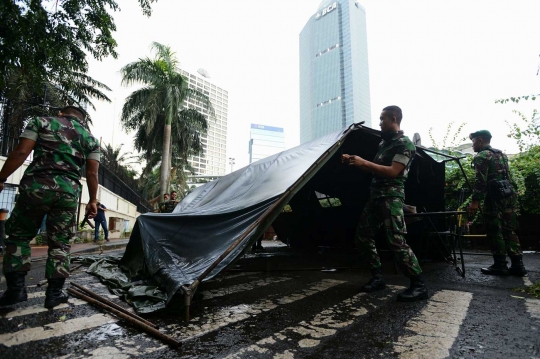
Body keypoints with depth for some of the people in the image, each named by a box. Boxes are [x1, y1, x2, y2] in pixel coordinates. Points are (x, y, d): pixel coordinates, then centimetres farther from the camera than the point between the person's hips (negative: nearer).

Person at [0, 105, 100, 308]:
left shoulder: (41, 122, 12)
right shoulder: (90, 138, 14)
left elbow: (21, 152, -1)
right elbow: (92, 173, 7)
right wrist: (93, 201, 12)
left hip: (37, 185, -1)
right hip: (68, 191, 1)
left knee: (19, 235, 15)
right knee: (60, 243, 9)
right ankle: (54, 292, 10)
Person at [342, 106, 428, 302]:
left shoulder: (405, 144, -6)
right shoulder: (384, 142, 19)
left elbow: (392, 172, -17)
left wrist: (364, 162, -18)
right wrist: (353, 161, 13)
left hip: (392, 197, -9)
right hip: (375, 195, 9)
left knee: (396, 241, -13)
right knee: (363, 236, 7)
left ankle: (419, 285, 1)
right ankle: (377, 278, 18)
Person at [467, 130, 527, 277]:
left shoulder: (481, 156, -7)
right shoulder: (501, 154, 22)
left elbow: (480, 181, -17)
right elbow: (507, 176, 21)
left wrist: (475, 201, -19)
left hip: (495, 196, -9)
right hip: (509, 194, 9)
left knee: (495, 232, -1)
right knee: (509, 231, 11)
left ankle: (500, 265, 5)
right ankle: (518, 265, 13)